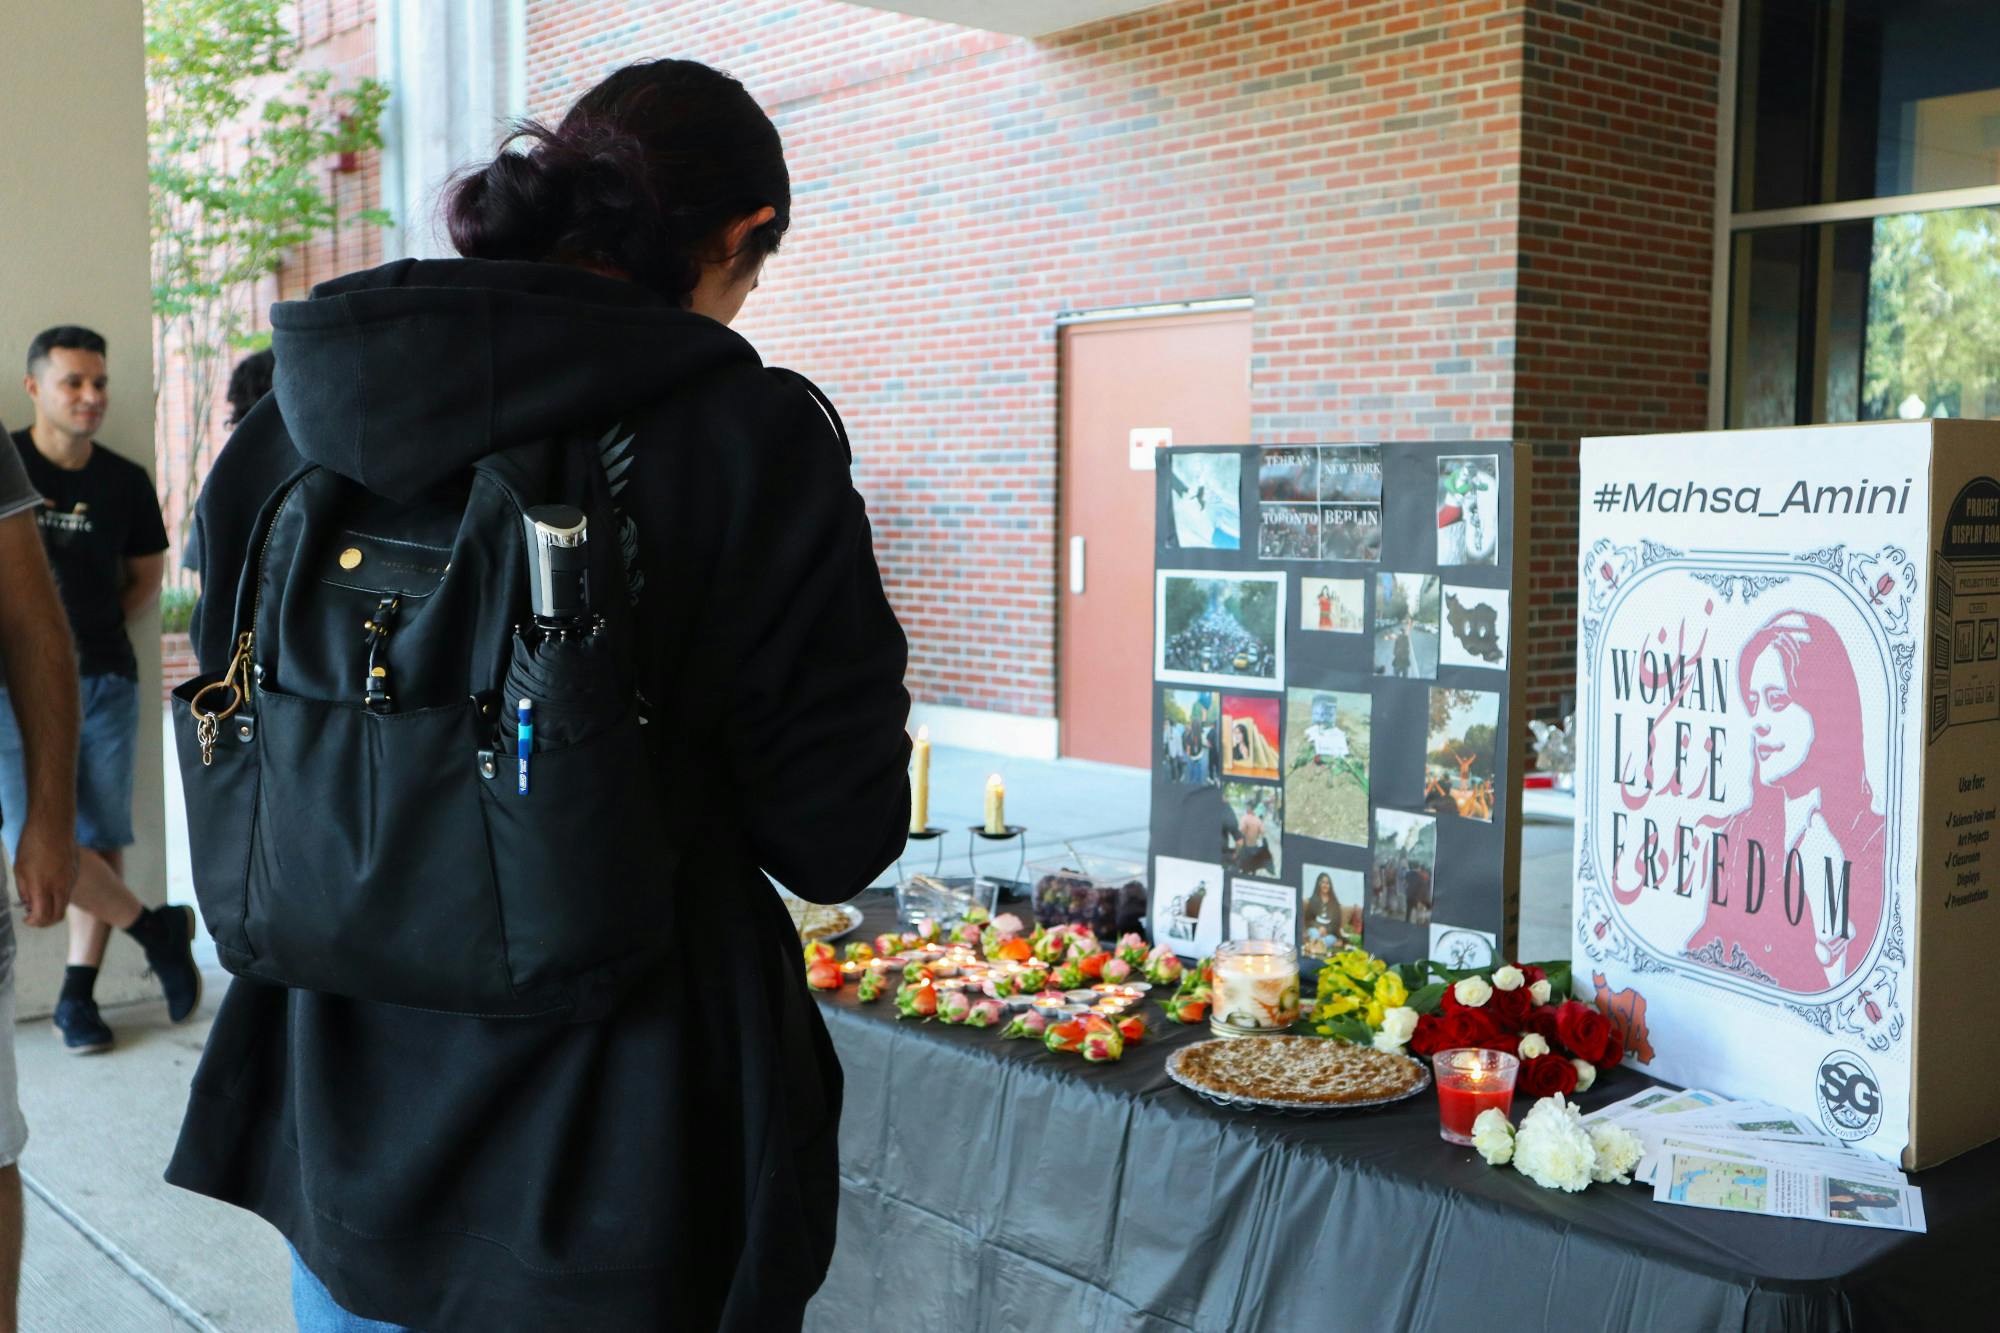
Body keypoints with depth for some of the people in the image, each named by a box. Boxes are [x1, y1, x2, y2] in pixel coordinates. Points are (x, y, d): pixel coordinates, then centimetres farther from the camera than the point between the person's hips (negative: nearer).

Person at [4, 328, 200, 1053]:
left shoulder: (125, 482, 7)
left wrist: (93, 631, 7)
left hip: (106, 680, 3)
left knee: (100, 840, 3)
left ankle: (77, 994, 14)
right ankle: (157, 927, 8)